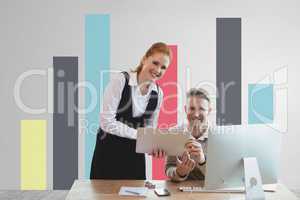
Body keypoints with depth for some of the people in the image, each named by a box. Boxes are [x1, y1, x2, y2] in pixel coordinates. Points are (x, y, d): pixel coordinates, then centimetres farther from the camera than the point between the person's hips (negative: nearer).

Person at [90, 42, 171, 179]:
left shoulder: (158, 93, 1)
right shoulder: (120, 80, -14)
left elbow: (150, 127, 9)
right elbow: (107, 122, -18)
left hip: (136, 154, 4)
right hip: (109, 152, -4)